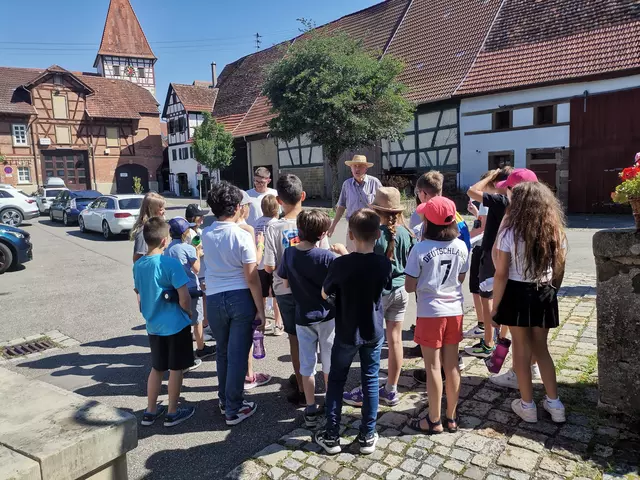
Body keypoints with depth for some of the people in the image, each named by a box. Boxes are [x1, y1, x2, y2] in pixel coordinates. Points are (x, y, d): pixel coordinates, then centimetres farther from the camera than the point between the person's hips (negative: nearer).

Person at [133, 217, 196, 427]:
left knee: (156, 368, 19)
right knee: (176, 369, 9)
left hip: (153, 326, 6)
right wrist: (189, 313, -1)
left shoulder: (138, 265, 1)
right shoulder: (171, 263, -19)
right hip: (175, 325, -6)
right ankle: (172, 413, 20)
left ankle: (150, 411, 29)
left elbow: (139, 297, 12)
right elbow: (184, 299, -20)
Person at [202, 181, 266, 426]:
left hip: (214, 299, 5)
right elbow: (252, 279, -15)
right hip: (241, 298, -4)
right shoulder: (242, 236, -14)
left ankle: (224, 399, 38)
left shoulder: (206, 235, 2)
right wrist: (261, 311, -7)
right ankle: (233, 409, 18)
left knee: (222, 352, 22)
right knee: (237, 354, 6)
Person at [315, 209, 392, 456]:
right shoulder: (384, 264, -13)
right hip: (373, 332, 2)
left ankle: (331, 436, 23)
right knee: (370, 382, 15)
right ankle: (367, 436, 25)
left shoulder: (340, 264, -21)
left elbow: (324, 294, -5)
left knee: (336, 382, 15)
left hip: (346, 333, -2)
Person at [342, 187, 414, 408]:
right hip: (401, 290, 6)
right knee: (395, 340, 12)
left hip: (378, 291, -5)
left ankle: (365, 392, 19)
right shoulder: (406, 233, -1)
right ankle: (391, 390, 25)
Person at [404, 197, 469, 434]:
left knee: (433, 367, 7)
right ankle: (451, 418, 28)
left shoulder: (420, 249, -17)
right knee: (452, 365, 14)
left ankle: (434, 421, 20)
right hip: (454, 311, 4)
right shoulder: (461, 247, -3)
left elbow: (410, 286, -13)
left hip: (430, 313, -4)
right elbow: (461, 279, 8)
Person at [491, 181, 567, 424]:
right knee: (541, 348, 19)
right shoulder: (556, 232, -1)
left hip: (517, 293, -4)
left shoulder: (510, 232, -14)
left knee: (522, 350, 10)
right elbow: (559, 270, 5)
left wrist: (495, 305, -6)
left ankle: (528, 406, 22)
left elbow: (501, 274, -14)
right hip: (544, 294, 4)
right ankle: (554, 404, 25)